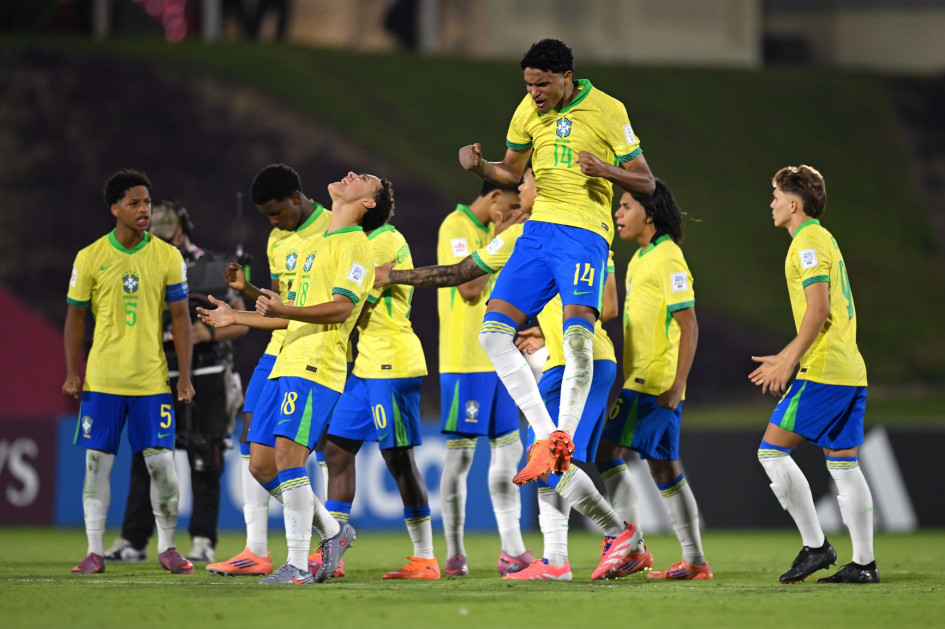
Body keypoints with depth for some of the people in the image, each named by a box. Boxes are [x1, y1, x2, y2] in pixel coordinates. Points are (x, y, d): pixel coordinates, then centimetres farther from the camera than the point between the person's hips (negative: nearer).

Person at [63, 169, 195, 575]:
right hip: (102, 379, 0)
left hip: (152, 379, 0)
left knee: (161, 464, -2)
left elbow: (180, 317, 4)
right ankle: (95, 552, 7)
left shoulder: (168, 257, 1)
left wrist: (185, 375, -1)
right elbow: (75, 316, 7)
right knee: (97, 462, 0)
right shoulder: (90, 258, 0)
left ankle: (166, 548, 12)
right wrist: (72, 373, 2)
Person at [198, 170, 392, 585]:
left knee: (287, 457, -17)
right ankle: (332, 531, 19)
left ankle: (298, 566, -14)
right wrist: (236, 318, 31)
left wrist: (284, 310, -29)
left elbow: (341, 308, -17)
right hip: (286, 364, 9)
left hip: (316, 368, -9)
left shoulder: (355, 247, -4)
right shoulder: (313, 246, 25)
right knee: (261, 463, 5)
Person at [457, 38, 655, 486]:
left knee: (578, 332, -27)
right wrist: (478, 165, 2)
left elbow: (645, 182, -1)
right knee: (493, 332, -6)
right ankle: (544, 437, -4)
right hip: (538, 228, 6)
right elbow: (511, 173, 23)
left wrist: (604, 170, -20)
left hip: (584, 231, -6)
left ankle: (564, 437, -20)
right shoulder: (528, 111, 9)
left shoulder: (607, 111, -5)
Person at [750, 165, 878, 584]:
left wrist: (788, 363, -16)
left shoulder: (808, 243, -8)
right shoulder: (824, 240, 21)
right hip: (850, 371, 10)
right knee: (843, 465, 8)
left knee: (772, 451, -6)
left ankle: (815, 546, -7)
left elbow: (818, 309, -17)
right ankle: (864, 562, 5)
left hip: (822, 372, -10)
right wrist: (783, 359, 26)